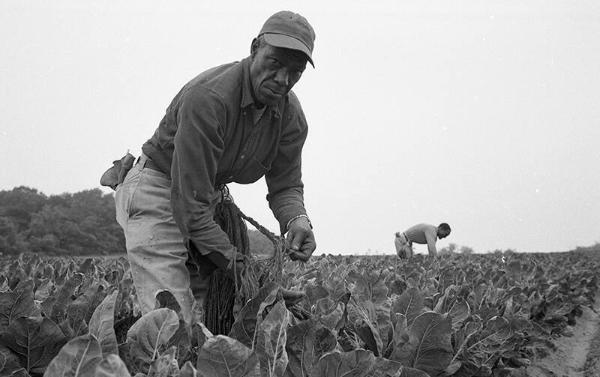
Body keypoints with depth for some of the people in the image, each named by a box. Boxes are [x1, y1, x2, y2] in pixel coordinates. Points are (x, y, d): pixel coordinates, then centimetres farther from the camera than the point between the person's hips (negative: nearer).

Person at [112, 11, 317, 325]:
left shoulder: (291, 116, -6)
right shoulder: (208, 97, -29)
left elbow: (285, 185, 2)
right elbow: (190, 197, -28)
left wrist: (297, 220, -22)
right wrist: (231, 260, -22)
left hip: (208, 197, 7)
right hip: (156, 189, -7)